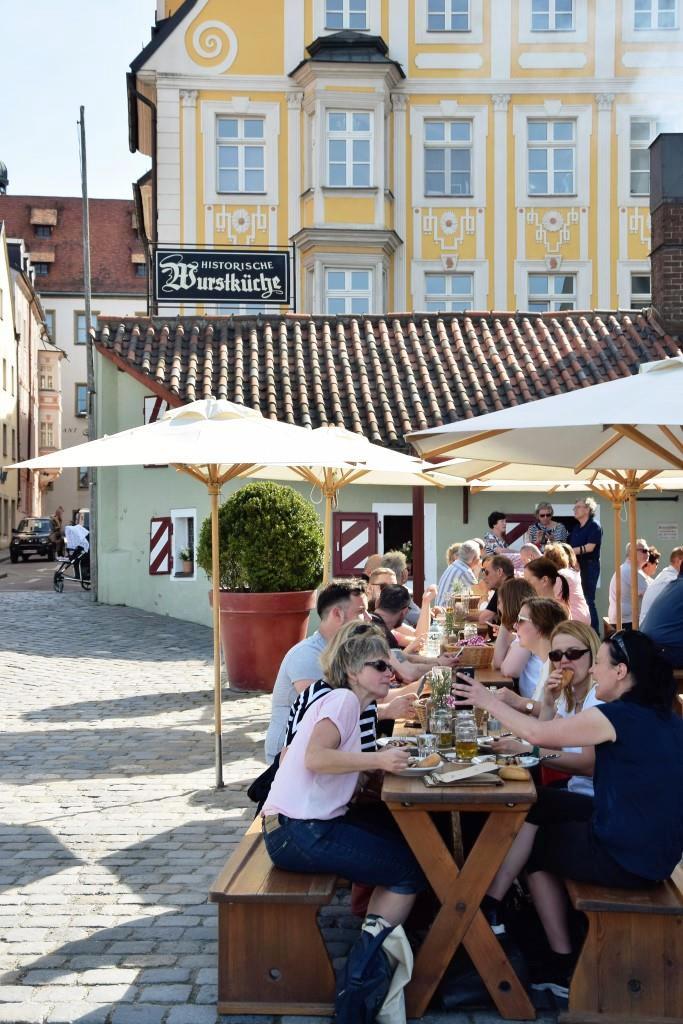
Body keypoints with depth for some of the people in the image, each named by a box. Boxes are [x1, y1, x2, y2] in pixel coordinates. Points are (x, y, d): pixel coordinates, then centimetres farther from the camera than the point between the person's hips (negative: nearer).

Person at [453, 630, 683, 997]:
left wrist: (488, 701, -2)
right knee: (546, 813, 16)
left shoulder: (619, 716, -19)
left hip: (624, 859, -8)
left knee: (532, 841, 10)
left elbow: (538, 733, -14)